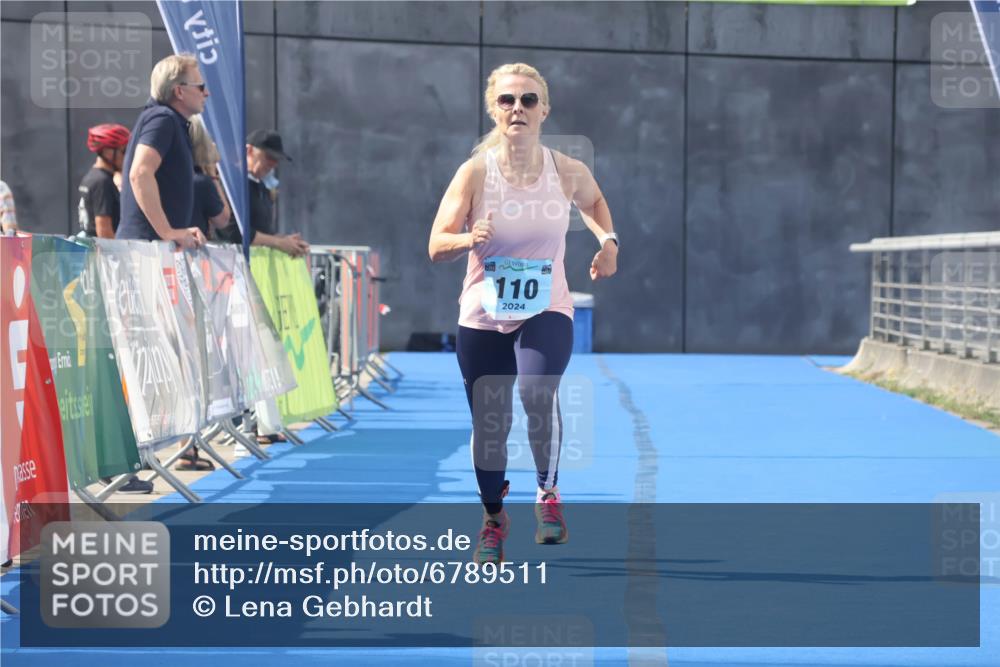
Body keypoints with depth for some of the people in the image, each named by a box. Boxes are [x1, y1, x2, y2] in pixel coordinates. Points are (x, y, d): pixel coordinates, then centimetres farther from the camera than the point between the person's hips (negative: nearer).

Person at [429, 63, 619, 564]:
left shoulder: (569, 173, -6)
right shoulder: (475, 173, -10)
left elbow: (594, 202, 19)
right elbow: (436, 247, -10)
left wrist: (608, 240, 1)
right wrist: (469, 239, -31)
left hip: (546, 312, -1)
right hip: (482, 317, 1)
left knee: (537, 393, -30)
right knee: (488, 426, 8)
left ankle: (548, 494, -7)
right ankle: (493, 518, 35)